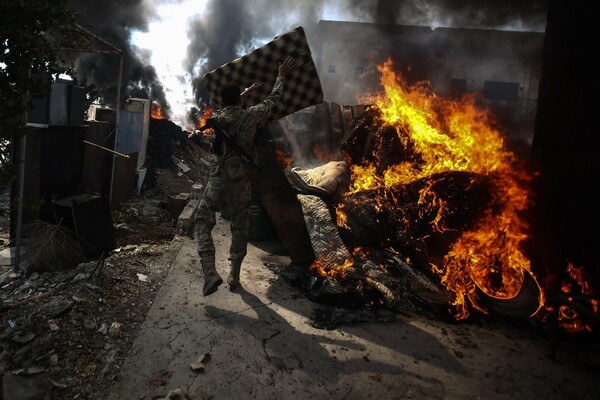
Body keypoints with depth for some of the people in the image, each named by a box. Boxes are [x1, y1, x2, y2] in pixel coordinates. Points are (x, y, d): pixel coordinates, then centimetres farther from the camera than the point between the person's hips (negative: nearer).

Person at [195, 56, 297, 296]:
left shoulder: (217, 117, 6)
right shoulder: (249, 115, 1)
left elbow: (229, 106, 30)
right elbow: (273, 99, 15)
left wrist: (247, 91, 42)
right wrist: (281, 76, 29)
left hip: (219, 178, 0)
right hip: (242, 180, 1)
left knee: (203, 222, 6)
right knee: (240, 228, 11)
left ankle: (210, 273, -11)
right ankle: (234, 277, 17)